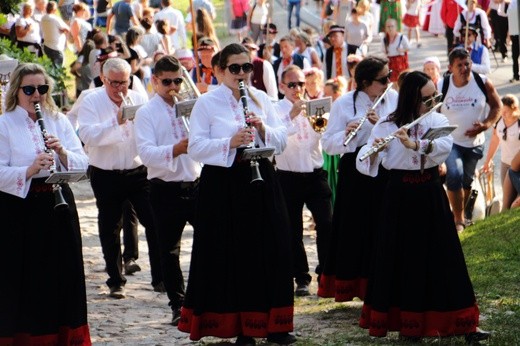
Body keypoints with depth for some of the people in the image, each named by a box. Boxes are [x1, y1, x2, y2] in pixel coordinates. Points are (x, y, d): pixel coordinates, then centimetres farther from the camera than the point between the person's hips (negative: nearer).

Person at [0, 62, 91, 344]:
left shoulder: (58, 121, 10)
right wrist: (29, 171, -25)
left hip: (57, 205, 4)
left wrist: (62, 152, -14)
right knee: (25, 277, -1)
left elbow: (83, 164, 5)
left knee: (63, 273, 7)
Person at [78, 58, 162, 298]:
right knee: (110, 229, 7)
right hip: (105, 176, -1)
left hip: (138, 171, 2)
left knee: (154, 223, -3)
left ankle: (160, 277, 5)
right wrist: (116, 121, -30)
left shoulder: (139, 99, 4)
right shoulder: (91, 102, -4)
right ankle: (116, 282, 18)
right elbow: (87, 135, -20)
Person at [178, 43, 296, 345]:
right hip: (224, 183, -4)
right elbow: (196, 147, -9)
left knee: (270, 250, 3)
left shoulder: (261, 99, 11)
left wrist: (263, 128, -12)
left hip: (260, 181, 4)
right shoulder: (207, 103, -1)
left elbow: (282, 141, 8)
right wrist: (230, 142, -22)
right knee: (232, 255, -2)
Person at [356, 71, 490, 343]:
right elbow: (364, 164, -11)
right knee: (402, 260, 2)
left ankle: (462, 324, 5)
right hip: (399, 197, -2)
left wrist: (415, 144, -33)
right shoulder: (386, 125, -4)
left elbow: (446, 146, -18)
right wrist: (373, 150, -33)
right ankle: (407, 325, 15)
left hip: (430, 196, 2)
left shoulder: (437, 121, 3)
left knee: (443, 258, 3)